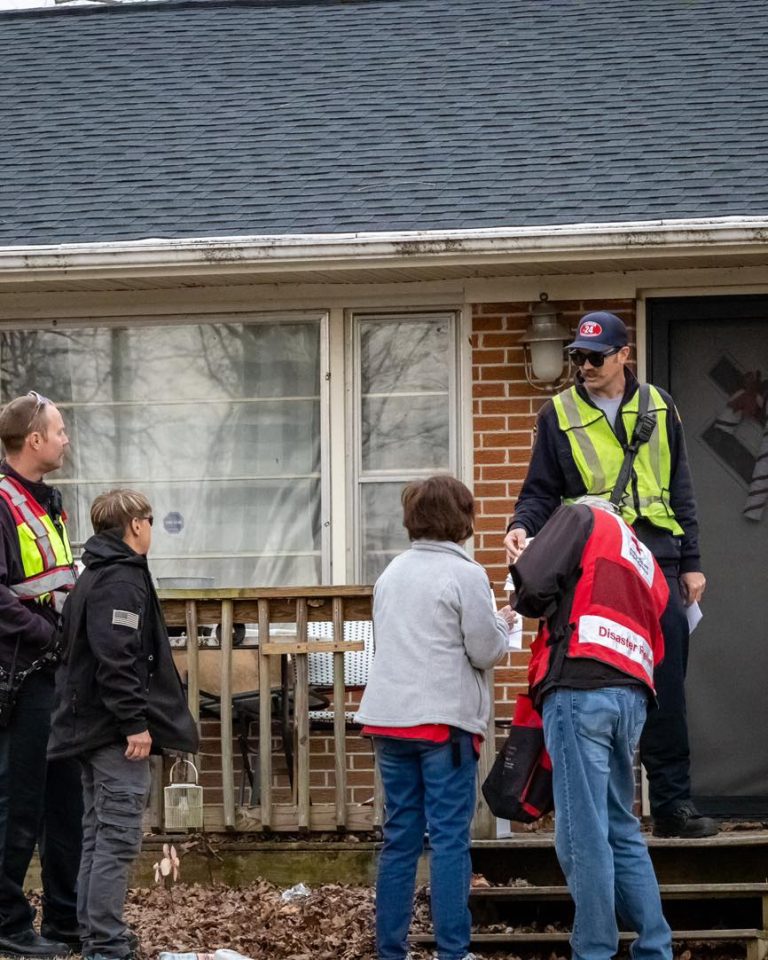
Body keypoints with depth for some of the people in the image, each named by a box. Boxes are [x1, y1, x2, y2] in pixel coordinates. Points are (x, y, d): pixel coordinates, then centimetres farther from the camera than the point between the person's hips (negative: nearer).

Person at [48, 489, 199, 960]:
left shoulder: (95, 576, 17)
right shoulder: (122, 580, -14)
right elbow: (115, 658, -23)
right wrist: (134, 723, -22)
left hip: (92, 727, 11)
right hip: (115, 730, -11)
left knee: (100, 833, 14)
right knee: (119, 837, -10)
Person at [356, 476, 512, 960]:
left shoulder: (392, 574, 13)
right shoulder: (466, 574, -8)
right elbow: (486, 652, -8)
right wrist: (502, 623, 13)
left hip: (389, 720, 6)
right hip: (445, 720, -6)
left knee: (400, 838, 10)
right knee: (450, 839, -3)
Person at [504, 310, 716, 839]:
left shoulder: (658, 407, 11)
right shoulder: (559, 415, 5)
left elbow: (680, 491, 15)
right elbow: (542, 493, 7)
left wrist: (691, 563, 11)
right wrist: (522, 527, -14)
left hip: (659, 562, 2)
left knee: (667, 689, 3)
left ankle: (672, 803, 8)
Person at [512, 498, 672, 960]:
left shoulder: (582, 517, 12)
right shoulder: (647, 564, 31)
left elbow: (533, 581, -3)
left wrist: (536, 609, 16)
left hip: (581, 687, -7)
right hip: (633, 696, 7)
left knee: (583, 835, -6)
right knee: (623, 831, 15)